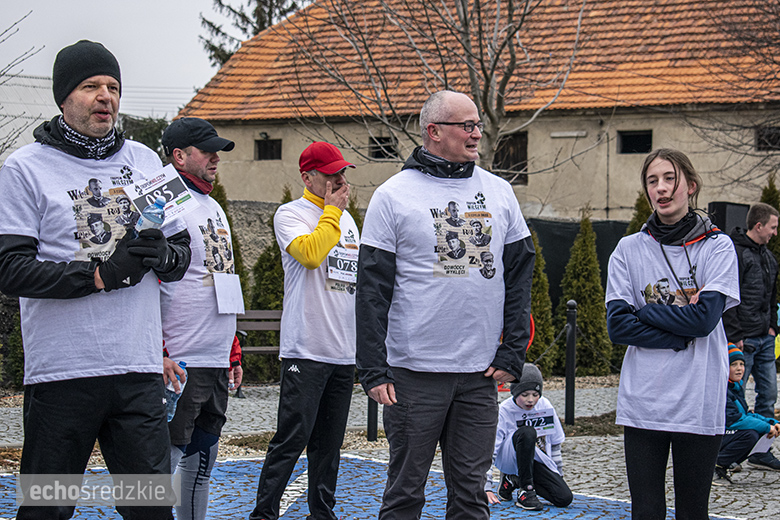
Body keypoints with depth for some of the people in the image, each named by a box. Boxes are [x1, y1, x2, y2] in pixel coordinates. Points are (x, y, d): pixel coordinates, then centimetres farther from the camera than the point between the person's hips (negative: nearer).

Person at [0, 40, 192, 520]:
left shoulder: (145, 161, 14)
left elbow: (183, 252, 17)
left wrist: (162, 255, -7)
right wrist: (99, 275, -17)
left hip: (139, 370, 4)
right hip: (61, 372, -3)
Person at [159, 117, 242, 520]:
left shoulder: (214, 208, 20)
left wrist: (232, 354, 22)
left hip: (216, 365, 9)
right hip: (179, 364, -9)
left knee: (203, 457, 14)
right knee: (165, 458, -7)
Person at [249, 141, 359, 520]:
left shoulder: (347, 219, 18)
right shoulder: (290, 214, -3)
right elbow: (310, 253, -22)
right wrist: (332, 210, -10)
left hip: (345, 352, 7)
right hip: (306, 350, -7)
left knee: (329, 443, 11)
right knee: (291, 439, -9)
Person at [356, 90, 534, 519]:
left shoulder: (499, 193, 9)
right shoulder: (393, 196, -2)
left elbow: (519, 277, 10)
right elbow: (372, 290, -4)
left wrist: (513, 353, 1)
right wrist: (373, 370, -10)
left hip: (481, 374, 3)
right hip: (414, 371, -3)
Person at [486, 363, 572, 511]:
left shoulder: (545, 406, -5)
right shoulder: (503, 411, -17)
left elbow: (555, 442, 9)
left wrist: (558, 475, 12)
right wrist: (487, 488, -27)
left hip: (537, 460, 5)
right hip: (509, 459, -5)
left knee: (565, 498, -16)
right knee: (527, 432, -36)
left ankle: (513, 480, 5)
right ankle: (525, 491, -25)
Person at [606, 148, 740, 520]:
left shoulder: (717, 247, 2)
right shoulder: (629, 250, 6)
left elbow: (705, 318, -12)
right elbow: (618, 325, -4)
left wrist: (643, 310, -5)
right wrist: (681, 336, -11)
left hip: (699, 405, -1)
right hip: (642, 403, 1)